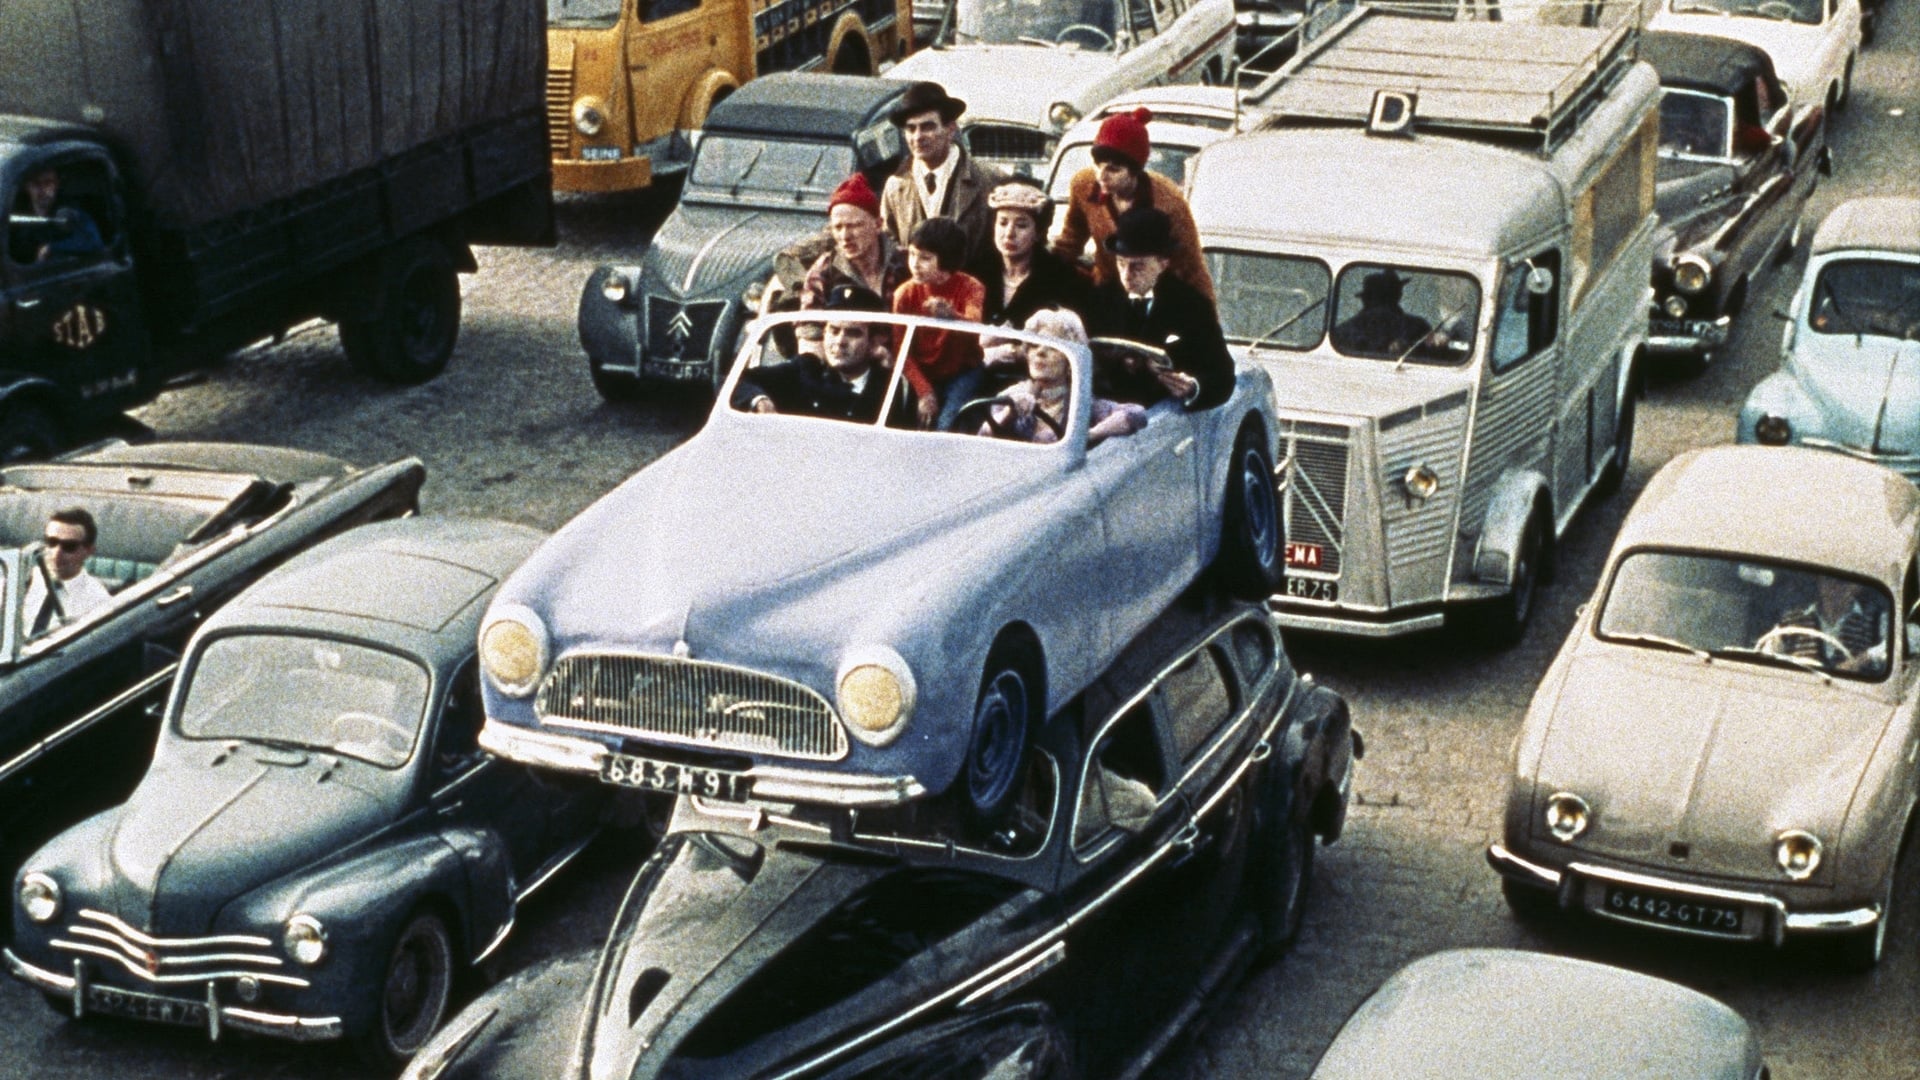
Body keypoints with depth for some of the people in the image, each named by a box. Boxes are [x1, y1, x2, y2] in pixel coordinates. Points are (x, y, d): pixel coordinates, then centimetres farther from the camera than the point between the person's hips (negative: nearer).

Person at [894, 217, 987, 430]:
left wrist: (952, 316, -57)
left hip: (961, 374, -2)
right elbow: (903, 351, -7)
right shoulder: (905, 294, -6)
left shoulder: (970, 287, -12)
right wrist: (924, 392, -19)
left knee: (946, 428, -22)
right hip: (923, 376, 2)